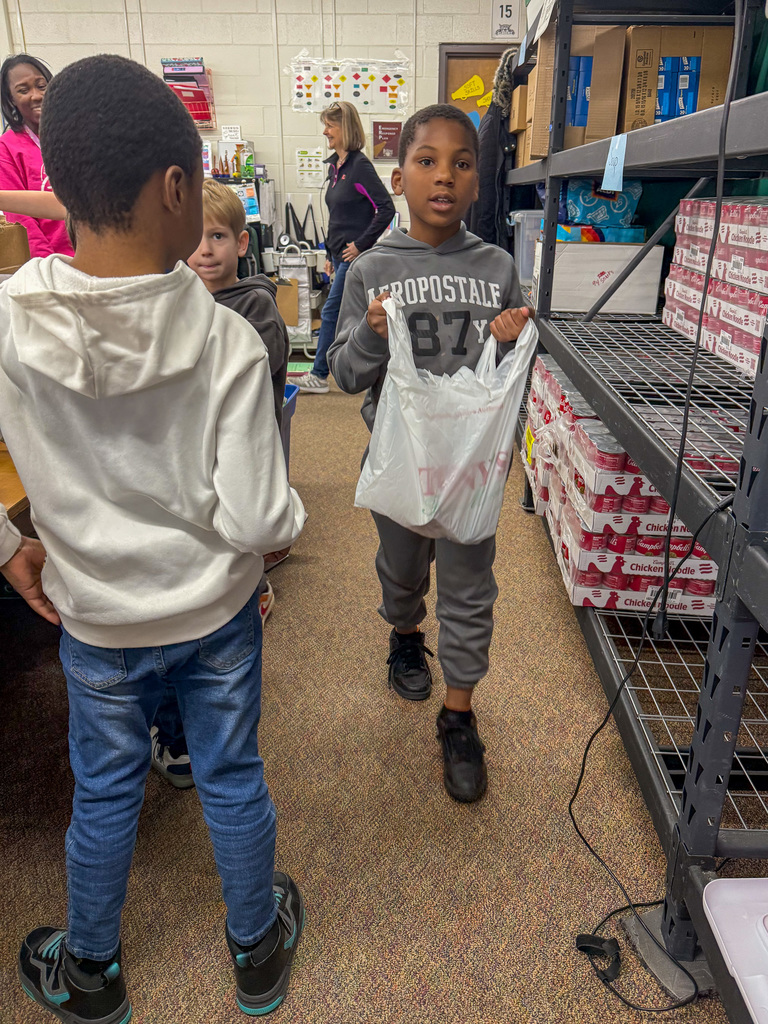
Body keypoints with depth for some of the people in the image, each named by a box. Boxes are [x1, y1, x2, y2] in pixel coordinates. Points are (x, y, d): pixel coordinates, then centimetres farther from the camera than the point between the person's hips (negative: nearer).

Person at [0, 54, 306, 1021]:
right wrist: (288, 507, 0)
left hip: (95, 617, 1)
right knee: (232, 780, 21)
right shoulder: (226, 342, -22)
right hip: (216, 612, -1)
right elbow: (254, 523, -22)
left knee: (103, 794, 23)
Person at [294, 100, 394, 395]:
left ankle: (319, 375, 4)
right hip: (341, 254, 9)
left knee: (331, 313, -5)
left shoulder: (360, 165, -12)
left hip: (355, 255, -9)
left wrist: (361, 245, -18)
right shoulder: (335, 165, 14)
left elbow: (386, 208, -19)